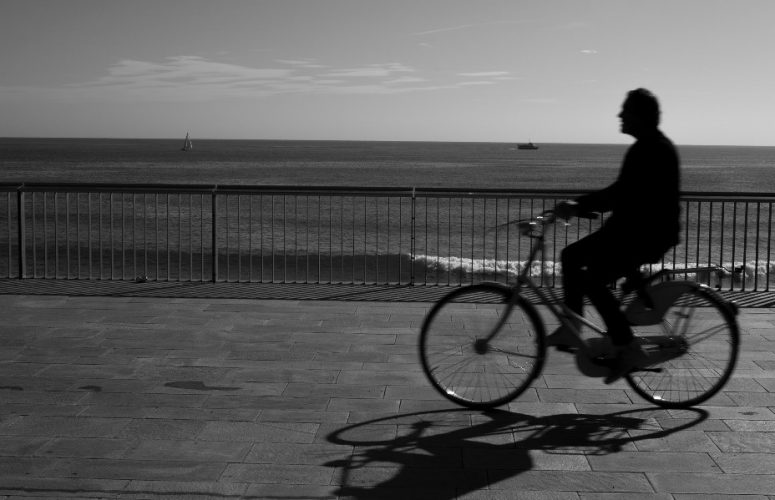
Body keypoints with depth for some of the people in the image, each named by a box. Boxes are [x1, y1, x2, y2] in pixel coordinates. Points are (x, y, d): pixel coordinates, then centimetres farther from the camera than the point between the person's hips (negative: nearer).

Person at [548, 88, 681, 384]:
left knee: (592, 279, -19)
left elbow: (622, 193, -27)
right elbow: (623, 193, 19)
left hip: (649, 234, -11)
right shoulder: (649, 147, 14)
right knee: (571, 256, 10)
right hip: (632, 228, 11)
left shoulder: (654, 150, -18)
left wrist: (578, 206, -29)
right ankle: (570, 330, 17)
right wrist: (580, 205, 14)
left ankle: (627, 348, -12)